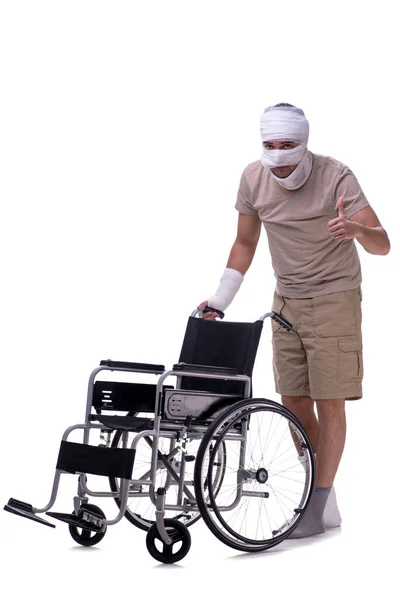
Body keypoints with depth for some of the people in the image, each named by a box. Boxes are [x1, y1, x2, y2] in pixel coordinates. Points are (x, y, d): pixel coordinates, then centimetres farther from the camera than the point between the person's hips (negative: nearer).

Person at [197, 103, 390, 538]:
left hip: (333, 298, -5)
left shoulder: (336, 177, -19)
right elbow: (245, 242, 10)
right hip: (286, 299, 5)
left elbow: (382, 245, -25)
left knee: (329, 402, -6)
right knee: (294, 402, 6)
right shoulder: (254, 178, -5)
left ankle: (316, 507, 2)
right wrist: (220, 299, 4)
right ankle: (324, 503, 19)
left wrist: (356, 229, -47)